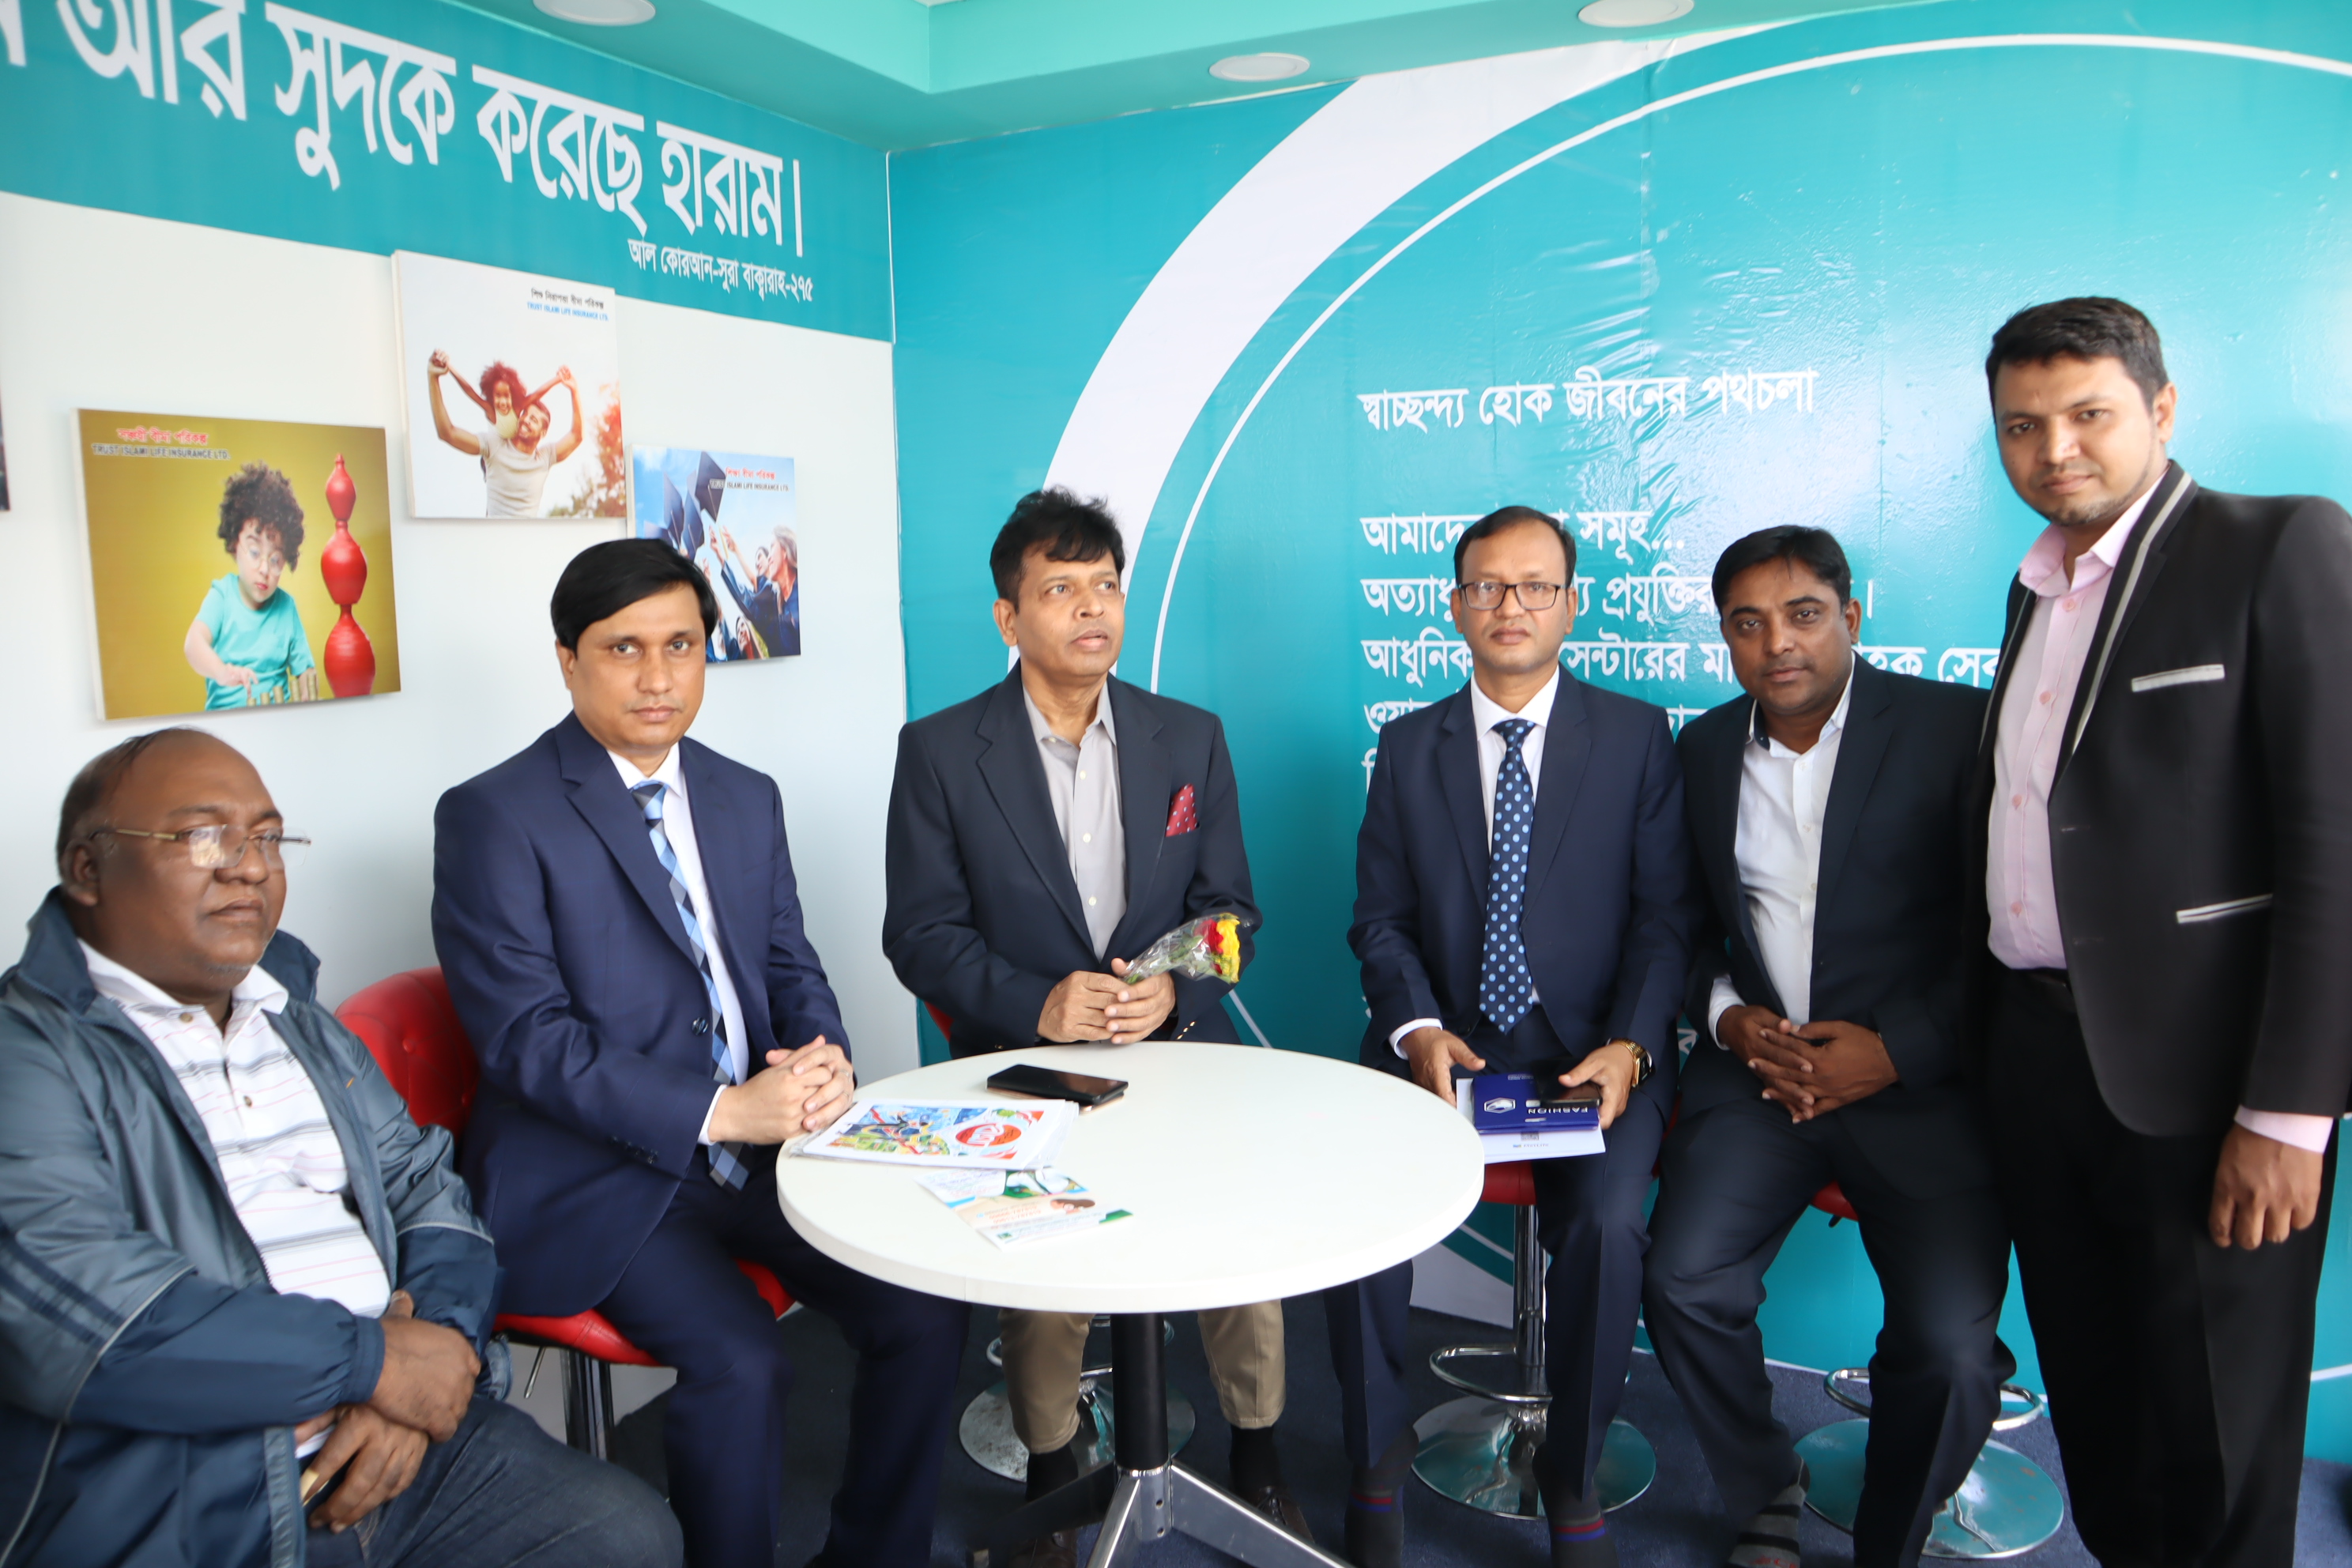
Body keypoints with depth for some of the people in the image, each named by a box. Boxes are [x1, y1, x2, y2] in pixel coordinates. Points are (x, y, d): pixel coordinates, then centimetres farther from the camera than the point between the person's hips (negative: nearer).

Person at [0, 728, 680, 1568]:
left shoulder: (304, 1027, 19)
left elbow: (427, 1190, 15)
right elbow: (68, 1312, -20)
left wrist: (432, 1336, -7)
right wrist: (375, 1361, -15)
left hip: (406, 1445, 7)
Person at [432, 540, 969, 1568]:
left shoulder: (748, 799, 11)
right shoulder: (492, 817, -8)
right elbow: (527, 1039, -14)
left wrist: (821, 1063, -10)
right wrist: (719, 1111, -23)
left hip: (758, 1149, 5)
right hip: (595, 1176, -5)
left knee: (923, 1312, -9)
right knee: (741, 1362, -25)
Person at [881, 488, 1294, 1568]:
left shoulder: (1191, 739, 9)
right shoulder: (939, 751, 1)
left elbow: (1229, 907, 10)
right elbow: (921, 933, -1)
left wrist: (1172, 989, -11)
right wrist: (1040, 1006, -16)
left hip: (1176, 1039, 2)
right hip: (1021, 1054, -1)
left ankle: (1256, 1456, 6)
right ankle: (1051, 1479, 4)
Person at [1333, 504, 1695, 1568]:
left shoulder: (1637, 736, 5)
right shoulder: (1408, 746, 9)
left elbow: (1666, 914, 1)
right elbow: (1379, 917, 7)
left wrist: (1631, 1046, -14)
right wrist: (1417, 1028, -11)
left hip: (1593, 1050, -1)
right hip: (1442, 1043, 2)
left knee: (1606, 1222, -27)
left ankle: (1571, 1477, 1)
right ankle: (1379, 1453, 3)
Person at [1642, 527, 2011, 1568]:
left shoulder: (1959, 728, -4)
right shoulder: (1705, 749, 8)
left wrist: (1898, 1050, -14)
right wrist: (1724, 1014, -4)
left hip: (1920, 1082, -2)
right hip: (1756, 1070, 3)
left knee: (1949, 1345, -18)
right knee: (1682, 1285, -15)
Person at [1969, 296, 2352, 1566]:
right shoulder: (2038, 585, 15)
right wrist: (1988, 1030, 7)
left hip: (2192, 1067, -6)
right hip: (2033, 1050, 6)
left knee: (2207, 1447, 6)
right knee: (2089, 1399, 18)